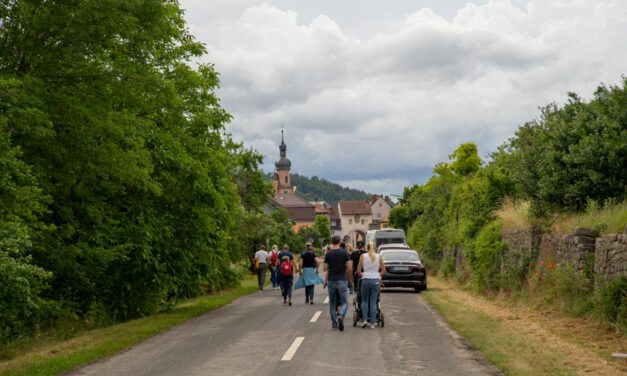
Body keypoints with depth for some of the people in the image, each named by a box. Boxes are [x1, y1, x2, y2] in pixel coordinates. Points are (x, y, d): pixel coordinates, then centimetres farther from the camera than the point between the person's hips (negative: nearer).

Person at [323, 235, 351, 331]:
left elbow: (326, 269, 1)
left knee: (332, 303, 13)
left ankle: (334, 323, 14)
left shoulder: (328, 254, 1)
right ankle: (341, 316, -25)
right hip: (342, 280, -2)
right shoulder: (344, 253, -2)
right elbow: (349, 268, -3)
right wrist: (348, 279, 10)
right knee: (344, 302, 2)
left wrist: (325, 280, 13)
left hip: (331, 281, 2)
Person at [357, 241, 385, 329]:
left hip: (366, 279, -1)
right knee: (373, 302, 4)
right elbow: (383, 269, 6)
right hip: (376, 280, 1)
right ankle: (372, 323, 1)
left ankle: (365, 319, -1)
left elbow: (358, 270, 1)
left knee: (364, 300, 13)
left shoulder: (363, 256, 1)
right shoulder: (379, 256, 4)